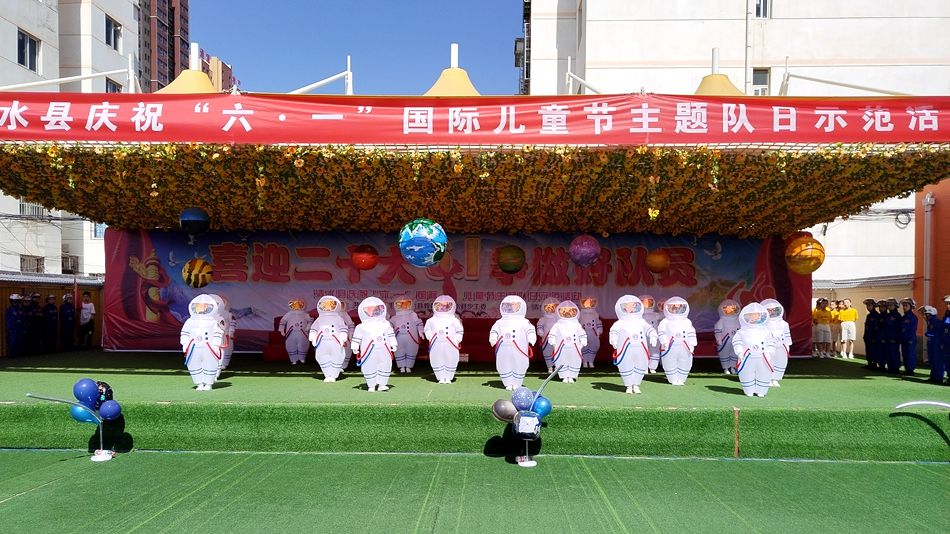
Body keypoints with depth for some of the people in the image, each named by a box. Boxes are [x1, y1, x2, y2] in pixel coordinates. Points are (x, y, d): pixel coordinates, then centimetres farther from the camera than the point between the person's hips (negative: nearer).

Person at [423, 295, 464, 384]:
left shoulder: (454, 320, 1)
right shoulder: (432, 320, 5)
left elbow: (460, 331, 8)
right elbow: (426, 329, 19)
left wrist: (456, 340, -2)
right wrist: (430, 337, 6)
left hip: (450, 346, -1)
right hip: (436, 346, 1)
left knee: (451, 361, 3)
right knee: (437, 362, 4)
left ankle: (448, 378, 14)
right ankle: (441, 378, 14)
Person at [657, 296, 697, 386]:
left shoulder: (687, 322, 10)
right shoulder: (665, 322, 2)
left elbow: (691, 333, 7)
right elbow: (661, 332, -6)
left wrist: (692, 344, -2)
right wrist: (664, 342, -18)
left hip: (684, 347, 2)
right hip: (669, 348, -2)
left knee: (685, 364, 5)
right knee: (670, 364, 1)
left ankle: (681, 379, 19)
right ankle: (673, 380, 15)